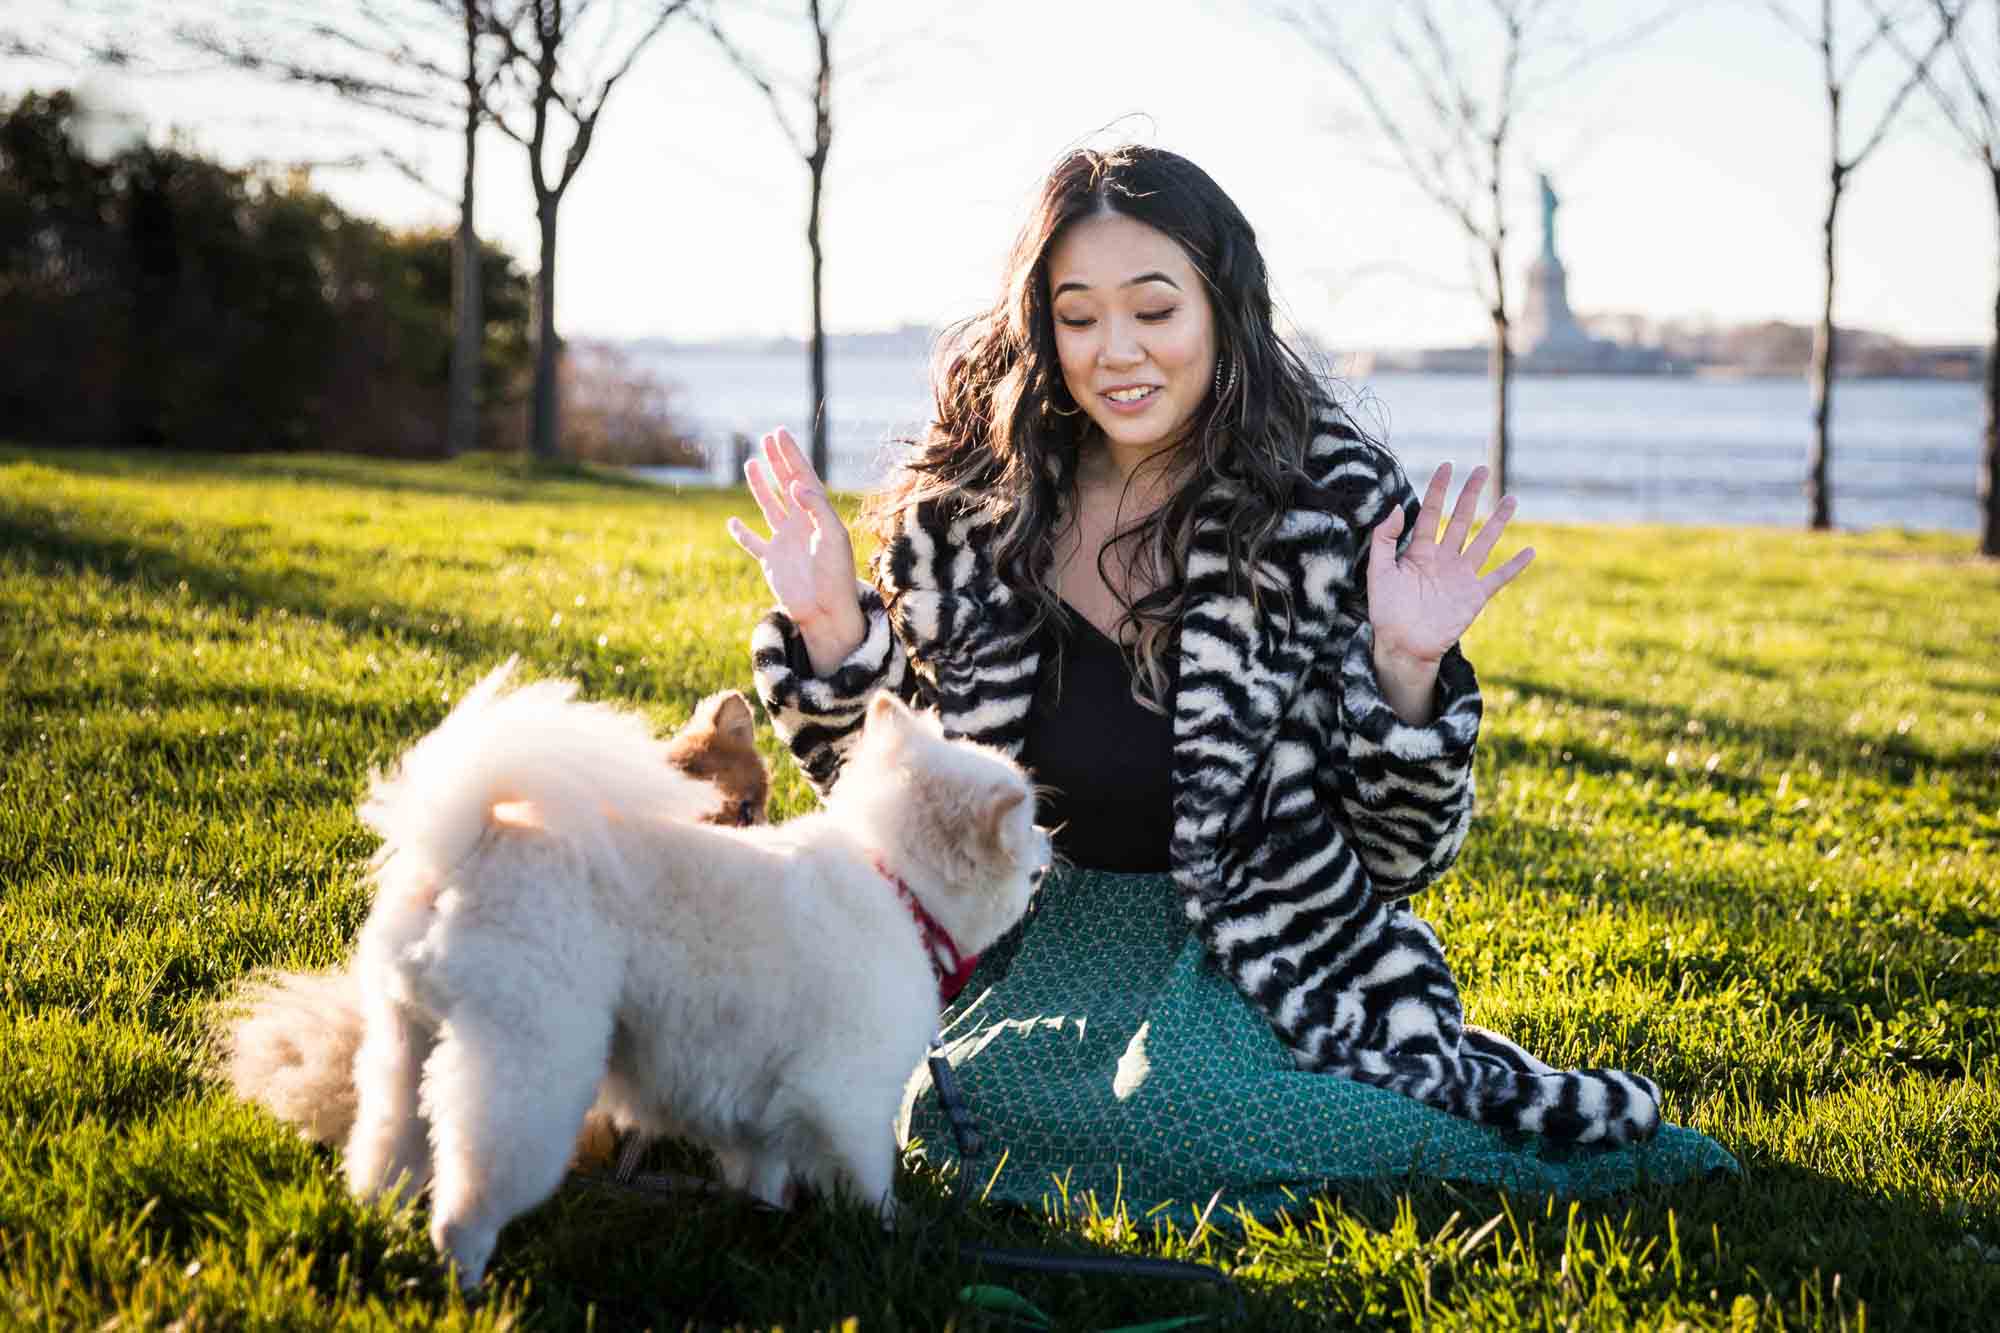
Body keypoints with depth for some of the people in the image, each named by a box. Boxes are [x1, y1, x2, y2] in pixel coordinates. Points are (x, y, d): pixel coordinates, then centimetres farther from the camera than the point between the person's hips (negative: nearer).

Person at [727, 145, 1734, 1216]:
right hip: (1043, 944, 2)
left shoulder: (1335, 499, -7)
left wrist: (1408, 670, -22)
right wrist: (832, 631, -9)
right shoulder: (969, 506, -1)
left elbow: (1401, 855, -5)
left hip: (1269, 959, -2)